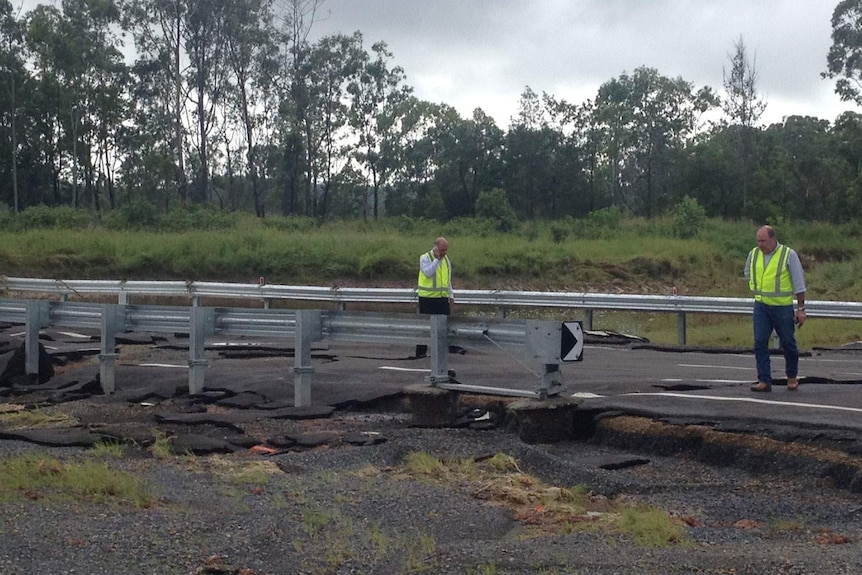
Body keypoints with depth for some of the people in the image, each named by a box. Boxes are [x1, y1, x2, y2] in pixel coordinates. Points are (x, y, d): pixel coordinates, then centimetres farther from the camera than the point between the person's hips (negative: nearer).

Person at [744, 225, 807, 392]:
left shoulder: (789, 255, -8)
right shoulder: (753, 254, 3)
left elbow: (799, 284, -5)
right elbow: (748, 275, 22)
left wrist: (801, 308, -6)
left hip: (783, 307, -3)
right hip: (761, 307, 3)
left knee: (788, 343, 8)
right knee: (760, 342, -6)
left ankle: (792, 377, 28)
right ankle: (764, 381, -2)